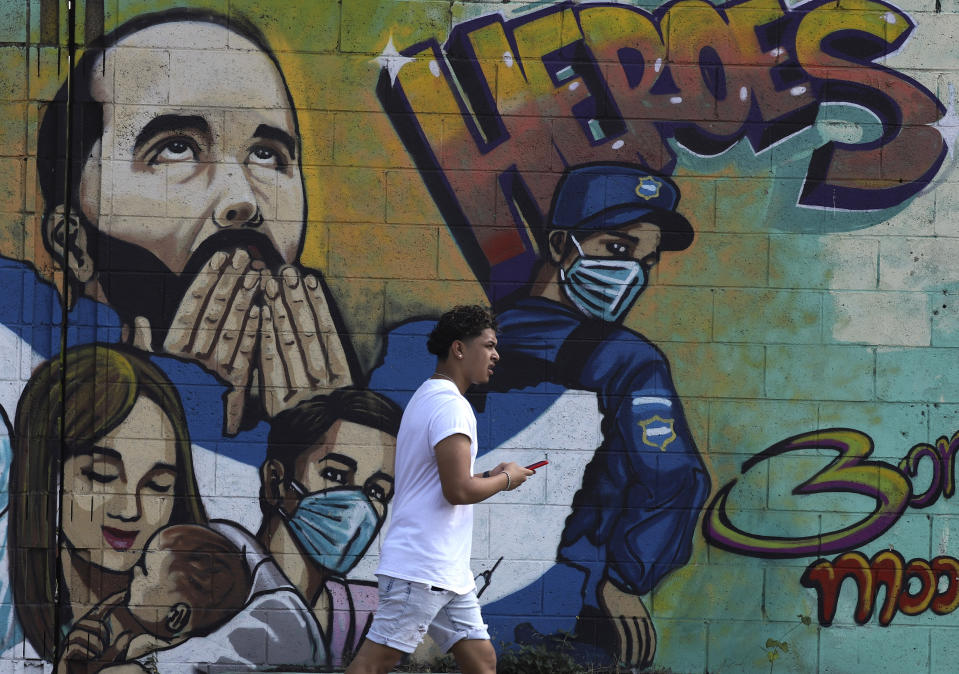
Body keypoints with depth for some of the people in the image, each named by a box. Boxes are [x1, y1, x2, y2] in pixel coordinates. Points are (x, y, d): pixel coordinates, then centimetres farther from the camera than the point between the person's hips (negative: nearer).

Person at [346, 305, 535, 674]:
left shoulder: (426, 399, 19)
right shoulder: (450, 404, -14)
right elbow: (459, 490, -22)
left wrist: (488, 476, 14)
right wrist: (505, 479, -5)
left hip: (447, 571, 11)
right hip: (420, 569, -11)